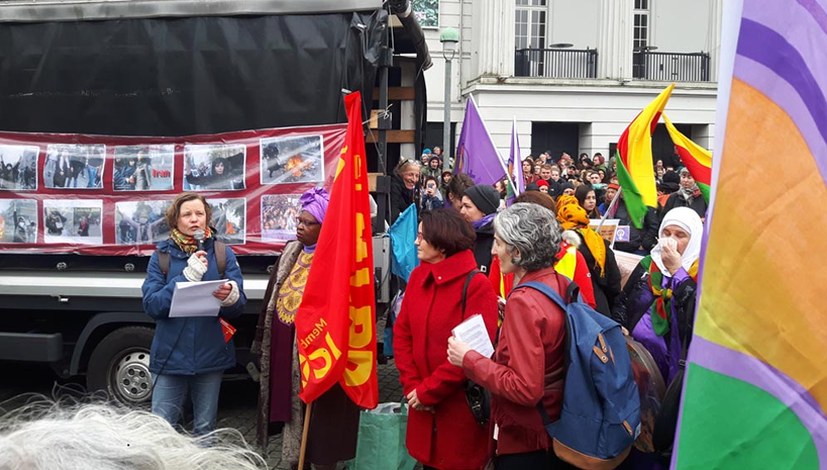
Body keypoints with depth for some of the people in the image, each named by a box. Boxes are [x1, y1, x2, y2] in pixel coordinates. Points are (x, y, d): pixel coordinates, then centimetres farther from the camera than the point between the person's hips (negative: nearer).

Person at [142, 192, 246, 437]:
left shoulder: (223, 253, 2)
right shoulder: (162, 255, 1)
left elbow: (239, 305, -4)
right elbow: (151, 305, -9)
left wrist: (231, 296, -28)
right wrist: (187, 276, -20)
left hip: (210, 354, 1)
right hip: (170, 355, 0)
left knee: (205, 427, 13)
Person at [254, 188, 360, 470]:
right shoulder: (291, 252, 10)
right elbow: (272, 299, 15)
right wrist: (262, 345, 16)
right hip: (284, 351, 8)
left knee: (318, 425, 2)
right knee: (290, 409, 16)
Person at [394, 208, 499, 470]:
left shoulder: (476, 285, -15)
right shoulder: (417, 277, 3)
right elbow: (402, 334, 4)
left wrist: (428, 391, -16)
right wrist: (411, 385, -7)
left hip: (461, 404, -5)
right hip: (421, 401, 5)